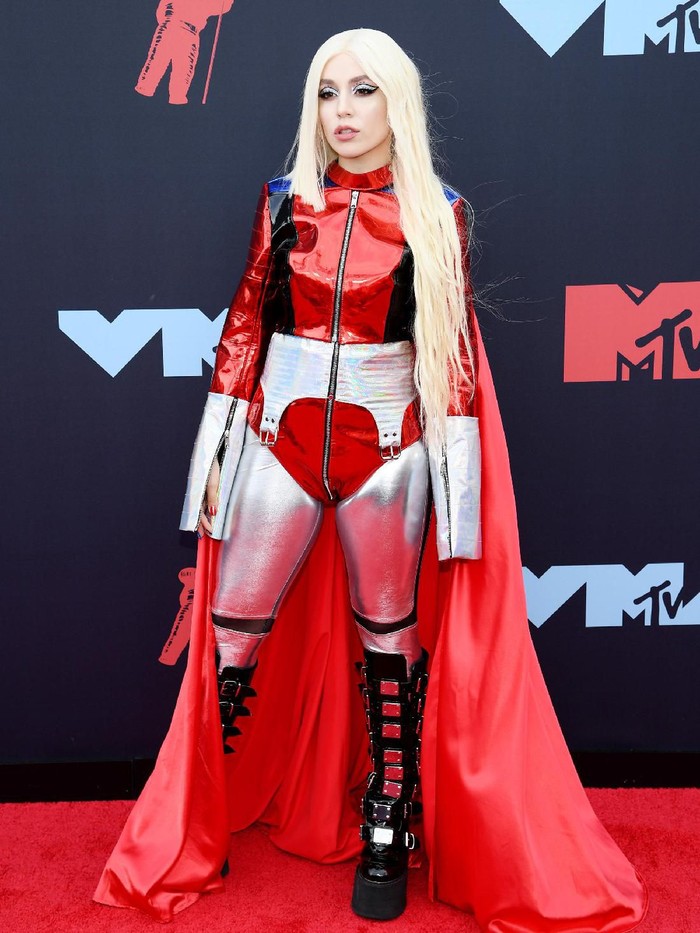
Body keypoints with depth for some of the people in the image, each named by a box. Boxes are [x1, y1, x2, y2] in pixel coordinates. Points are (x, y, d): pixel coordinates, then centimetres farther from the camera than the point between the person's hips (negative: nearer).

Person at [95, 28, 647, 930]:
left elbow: (454, 352, 1)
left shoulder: (438, 214, 2)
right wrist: (217, 454, 4)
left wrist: (457, 480, -4)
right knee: (233, 635, 5)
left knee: (392, 637, 9)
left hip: (388, 451, -1)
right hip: (276, 442, 2)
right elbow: (243, 327, 7)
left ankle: (388, 837, 26)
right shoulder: (284, 202, 6)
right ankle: (194, 824, 26)